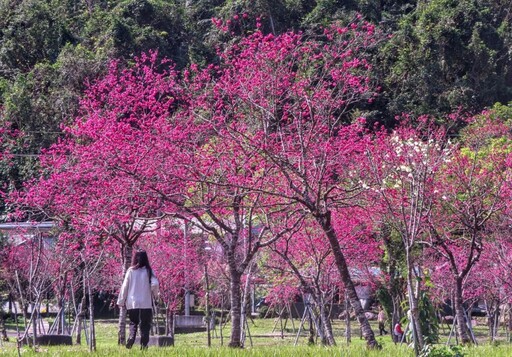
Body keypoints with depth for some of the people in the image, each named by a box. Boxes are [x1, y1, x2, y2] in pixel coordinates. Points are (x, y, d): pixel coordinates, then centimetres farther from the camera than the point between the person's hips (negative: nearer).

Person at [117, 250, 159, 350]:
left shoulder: (131, 271, -1)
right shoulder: (148, 271, -3)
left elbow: (125, 286, 1)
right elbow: (155, 284, -12)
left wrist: (121, 301, 7)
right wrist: (155, 293, 9)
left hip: (132, 303, 1)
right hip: (146, 303, -1)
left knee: (133, 323, 13)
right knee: (145, 325, 6)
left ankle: (131, 338, -11)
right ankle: (144, 345, -1)